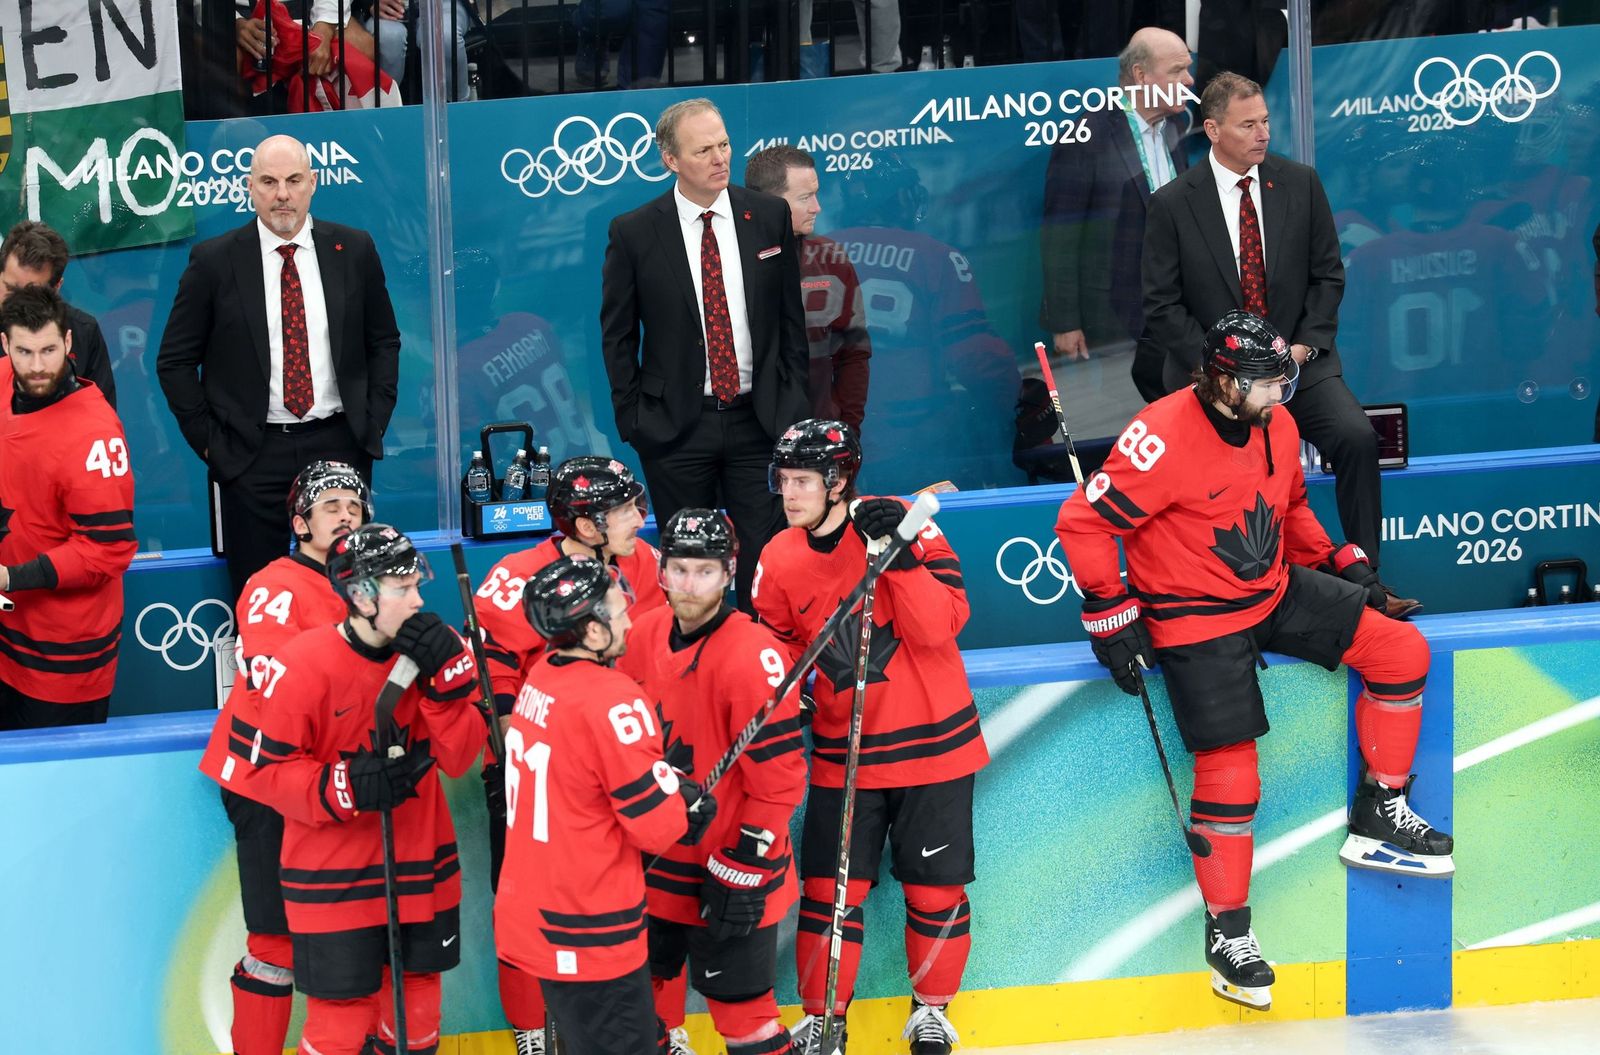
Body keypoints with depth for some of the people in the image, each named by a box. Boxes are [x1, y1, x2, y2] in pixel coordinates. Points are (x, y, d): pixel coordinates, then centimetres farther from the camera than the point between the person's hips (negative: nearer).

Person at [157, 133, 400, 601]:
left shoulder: (354, 250, 4)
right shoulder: (214, 260, -2)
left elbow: (383, 342, 13)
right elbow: (175, 361, 3)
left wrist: (373, 425, 3)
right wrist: (209, 442, -3)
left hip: (339, 444, 1)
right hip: (252, 455, -1)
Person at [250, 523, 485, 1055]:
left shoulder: (428, 648, -2)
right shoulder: (302, 666, -17)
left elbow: (459, 758, -4)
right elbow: (270, 772, -12)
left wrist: (445, 681, -18)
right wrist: (347, 788, -26)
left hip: (420, 868, 5)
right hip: (333, 880, -5)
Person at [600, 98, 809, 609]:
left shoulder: (769, 216, 3)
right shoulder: (633, 232, -3)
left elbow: (791, 317, 9)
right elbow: (617, 334, 3)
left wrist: (792, 404, 5)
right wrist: (633, 420, -2)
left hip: (758, 420, 1)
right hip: (676, 427, -1)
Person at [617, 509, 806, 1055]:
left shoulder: (754, 655, -22)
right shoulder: (643, 636, -1)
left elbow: (779, 778, -20)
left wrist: (740, 871, -18)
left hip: (730, 865, -7)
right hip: (653, 856, 7)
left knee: (736, 998, -2)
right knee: (648, 974, 20)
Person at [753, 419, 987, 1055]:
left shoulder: (907, 525, -14)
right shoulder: (779, 561, -2)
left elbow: (940, 626, -21)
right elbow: (776, 650, 10)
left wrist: (899, 555, -32)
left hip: (931, 741, -2)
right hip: (843, 754, 3)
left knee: (935, 886, 8)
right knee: (828, 889, 2)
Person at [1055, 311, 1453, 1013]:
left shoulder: (1277, 426, 1)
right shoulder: (1165, 438, -23)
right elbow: (1083, 522, -20)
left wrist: (1339, 562, 10)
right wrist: (1111, 616, -17)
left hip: (1276, 593, 7)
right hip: (1195, 621, -7)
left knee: (1400, 650, -5)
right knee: (1229, 772, -11)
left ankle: (1379, 818, 8)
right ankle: (1227, 930, 8)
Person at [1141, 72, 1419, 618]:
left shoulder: (1300, 183, 4)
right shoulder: (1173, 204, -3)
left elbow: (1328, 274, 7)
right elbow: (1163, 307, -2)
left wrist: (1303, 346, -8)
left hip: (1297, 361, 2)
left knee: (1357, 436, -22)